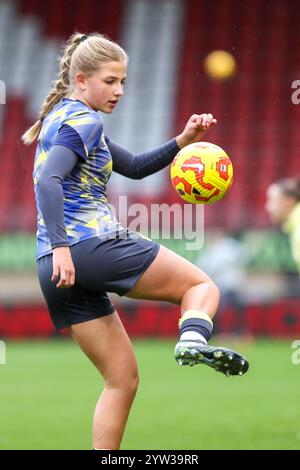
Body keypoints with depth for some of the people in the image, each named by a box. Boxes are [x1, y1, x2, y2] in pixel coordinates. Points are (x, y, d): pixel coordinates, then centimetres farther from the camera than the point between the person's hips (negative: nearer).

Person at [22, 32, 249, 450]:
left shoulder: (64, 119, 24)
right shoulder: (83, 120, -6)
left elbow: (134, 167, 28)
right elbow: (48, 181, -22)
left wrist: (182, 142, 16)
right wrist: (61, 247, -28)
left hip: (55, 269, 9)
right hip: (93, 247, -9)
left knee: (122, 378, 11)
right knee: (201, 284, 6)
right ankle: (193, 338, -25)